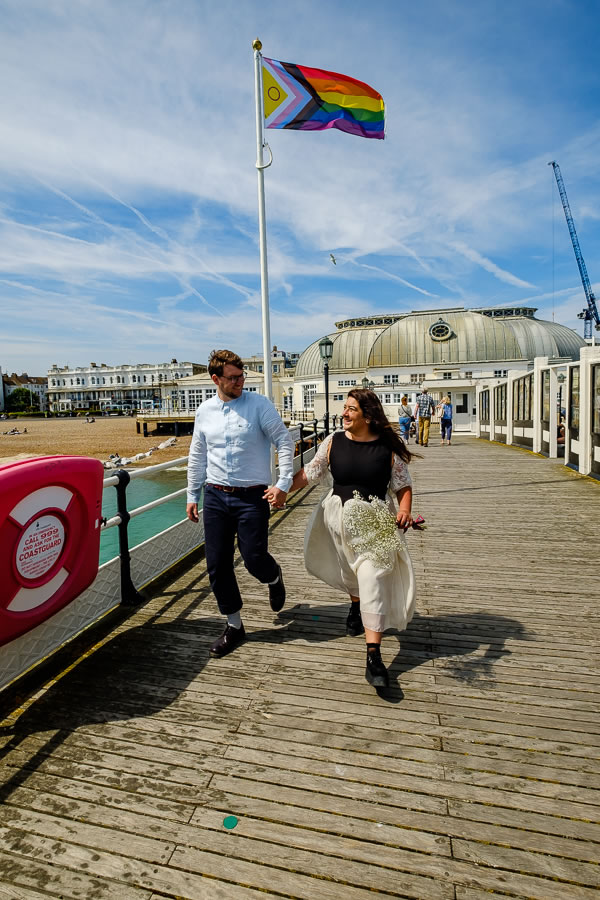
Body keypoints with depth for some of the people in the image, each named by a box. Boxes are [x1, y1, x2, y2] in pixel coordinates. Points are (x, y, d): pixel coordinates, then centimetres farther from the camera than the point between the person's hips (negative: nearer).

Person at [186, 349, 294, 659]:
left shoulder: (259, 404, -6)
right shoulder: (204, 411, 6)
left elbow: (284, 441, -8)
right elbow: (197, 457, 14)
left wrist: (283, 483, -16)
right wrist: (192, 495, 15)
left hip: (252, 496, -4)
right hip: (215, 496, 4)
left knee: (253, 559, -4)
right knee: (217, 564, 7)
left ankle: (274, 577, 37)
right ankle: (234, 626, 27)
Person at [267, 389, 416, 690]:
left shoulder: (388, 447, -9)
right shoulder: (334, 442, -5)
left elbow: (403, 485, -3)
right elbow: (310, 473, 2)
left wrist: (404, 510, -20)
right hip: (339, 516, 3)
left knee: (372, 580, -9)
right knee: (351, 574, 21)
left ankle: (374, 657, -4)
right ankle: (355, 603, 56)